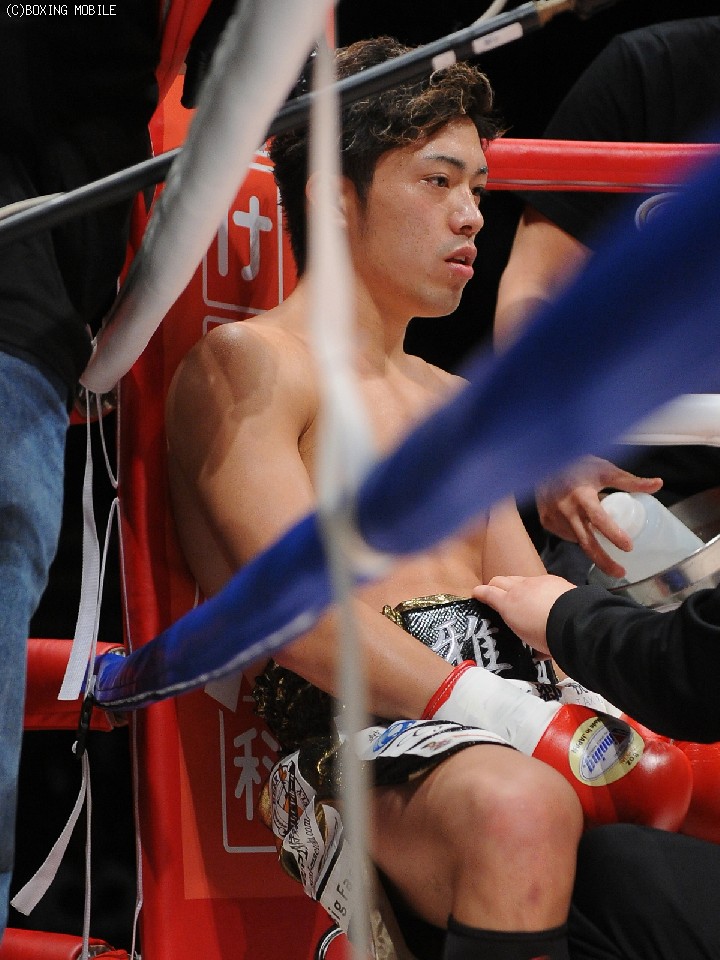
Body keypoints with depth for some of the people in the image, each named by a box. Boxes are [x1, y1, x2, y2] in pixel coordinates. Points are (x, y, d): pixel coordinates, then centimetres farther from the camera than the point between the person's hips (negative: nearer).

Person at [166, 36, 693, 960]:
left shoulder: (457, 405, 29)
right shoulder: (245, 363, 4)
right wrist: (519, 721, -20)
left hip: (522, 716, 7)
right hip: (363, 743, -7)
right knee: (516, 806, -39)